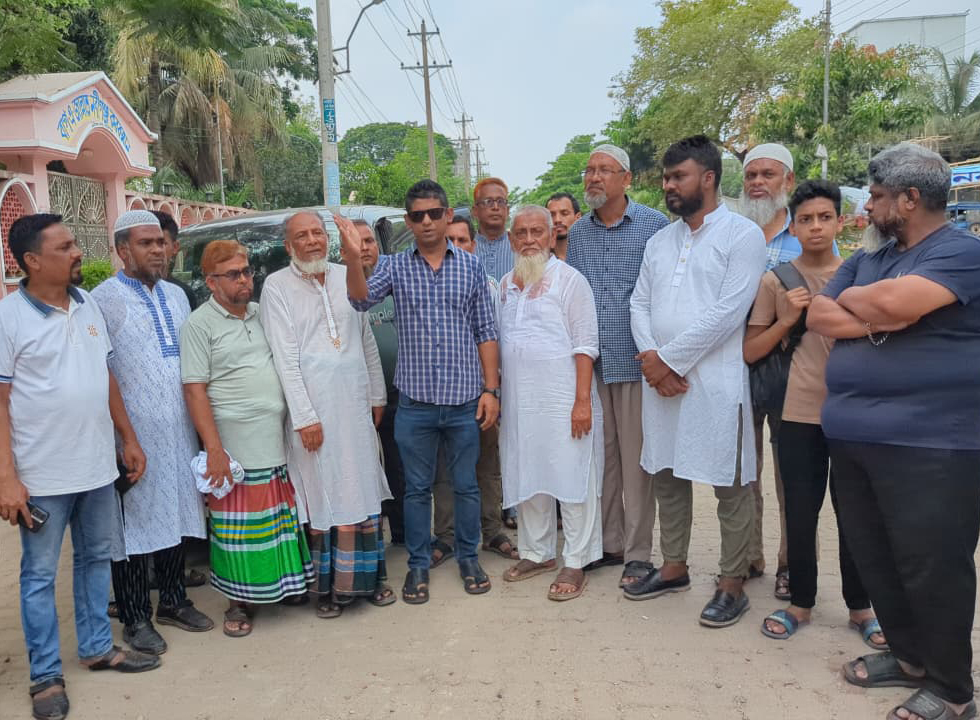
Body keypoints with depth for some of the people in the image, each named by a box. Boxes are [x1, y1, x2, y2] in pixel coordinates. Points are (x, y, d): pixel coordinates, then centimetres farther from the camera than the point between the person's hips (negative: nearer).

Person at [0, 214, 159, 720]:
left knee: (95, 559, 17)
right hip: (42, 474, -6)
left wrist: (129, 439, 12)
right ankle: (46, 676, 21)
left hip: (98, 466, 6)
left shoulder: (87, 304, 6)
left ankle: (97, 647, 34)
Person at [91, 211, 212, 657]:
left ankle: (173, 601, 30)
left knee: (175, 516, 14)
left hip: (179, 432, 6)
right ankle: (135, 619, 18)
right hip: (133, 436, -6)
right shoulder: (105, 298, -9)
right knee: (135, 524, 4)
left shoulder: (175, 295, 12)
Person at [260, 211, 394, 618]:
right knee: (322, 497, 2)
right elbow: (284, 357, -9)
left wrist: (377, 396, 15)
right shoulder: (277, 287, -2)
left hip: (356, 405, 4)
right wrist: (304, 416, -14)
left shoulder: (346, 277, 11)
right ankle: (328, 587, 15)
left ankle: (367, 578, 23)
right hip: (313, 409, -4)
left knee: (364, 493, 9)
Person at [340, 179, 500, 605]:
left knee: (466, 485, 12)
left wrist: (491, 389, -1)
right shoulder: (395, 267, 3)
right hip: (415, 401, 0)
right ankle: (418, 564, 26)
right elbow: (361, 299, -14)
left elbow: (485, 332, 4)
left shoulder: (471, 266, 4)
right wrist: (353, 259, -32)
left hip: (464, 399, 0)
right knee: (417, 487, 11)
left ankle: (468, 557, 30)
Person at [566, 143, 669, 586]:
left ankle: (638, 552, 14)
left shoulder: (654, 225, -2)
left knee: (636, 460, 2)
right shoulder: (577, 234, 11)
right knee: (600, 456, 12)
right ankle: (608, 543, 25)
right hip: (590, 364, 5)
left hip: (636, 362, -4)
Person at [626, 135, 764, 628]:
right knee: (666, 475, 14)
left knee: (730, 486, 4)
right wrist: (650, 356, -9)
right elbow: (639, 303, 9)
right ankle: (673, 568, 30)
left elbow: (728, 311, -16)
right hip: (660, 378, 7)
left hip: (715, 380, -6)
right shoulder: (659, 241, 15)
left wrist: (670, 359, -14)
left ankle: (733, 585, 17)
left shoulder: (742, 235, -6)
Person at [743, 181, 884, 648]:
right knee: (801, 514, 7)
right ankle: (801, 602, 25)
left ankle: (859, 607, 27)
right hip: (799, 415, -1)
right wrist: (788, 320, -10)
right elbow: (750, 352, 4)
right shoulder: (775, 281, 2)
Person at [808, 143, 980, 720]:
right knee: (873, 558, 16)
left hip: (929, 445, -8)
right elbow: (818, 315, 6)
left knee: (931, 568, 2)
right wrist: (876, 319, -11)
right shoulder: (868, 258, 15)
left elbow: (895, 301, -26)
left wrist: (851, 299, -4)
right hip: (853, 436, 8)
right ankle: (909, 655, 35)